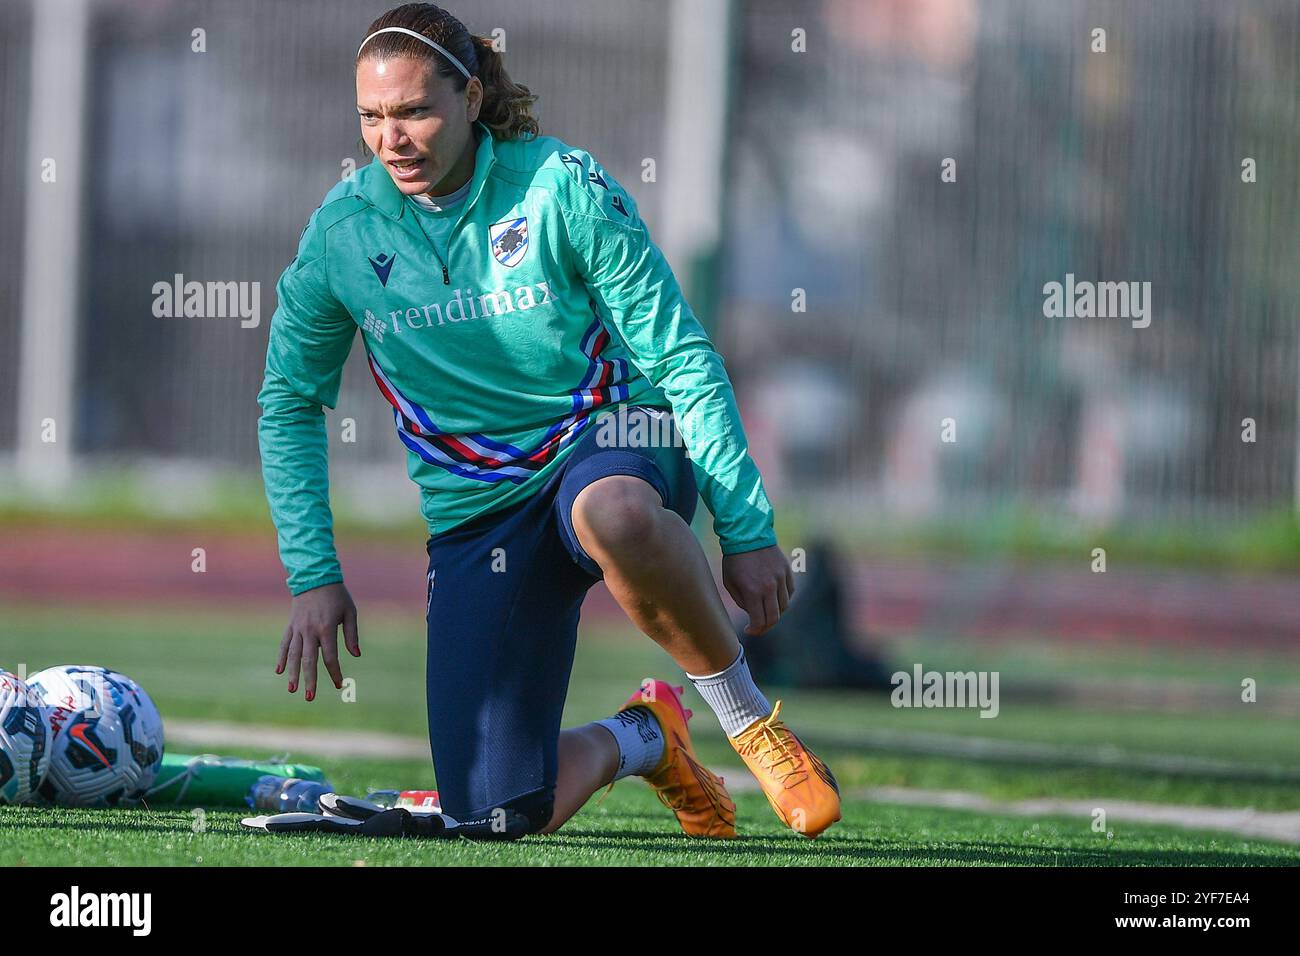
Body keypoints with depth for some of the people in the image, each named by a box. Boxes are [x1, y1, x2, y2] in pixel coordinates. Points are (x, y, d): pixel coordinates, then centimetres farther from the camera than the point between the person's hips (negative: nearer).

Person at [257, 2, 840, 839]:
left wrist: (747, 528, -13)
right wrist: (312, 576, 2)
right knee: (498, 815, -9)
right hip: (475, 511, 3)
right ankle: (639, 740, 26)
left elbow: (683, 359, -8)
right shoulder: (342, 230, -3)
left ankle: (745, 713, -19)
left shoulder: (562, 186, -12)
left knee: (614, 514, -44)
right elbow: (290, 401, 10)